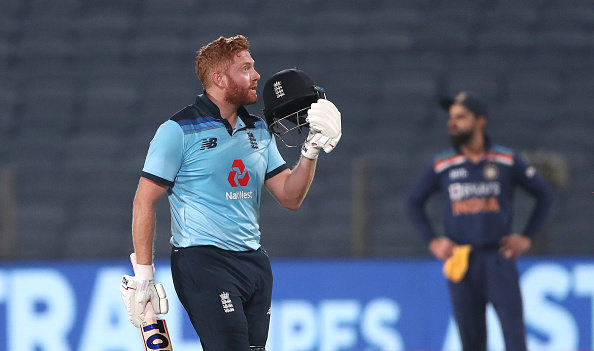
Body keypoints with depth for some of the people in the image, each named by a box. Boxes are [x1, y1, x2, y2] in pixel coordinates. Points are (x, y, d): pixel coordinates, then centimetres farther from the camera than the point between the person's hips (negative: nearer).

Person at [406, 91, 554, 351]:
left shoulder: (507, 161, 1)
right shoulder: (443, 166, 5)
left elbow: (544, 195, 11)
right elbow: (414, 202, 17)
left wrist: (526, 238, 4)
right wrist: (433, 241, 7)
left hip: (499, 259, -1)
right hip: (460, 262, 2)